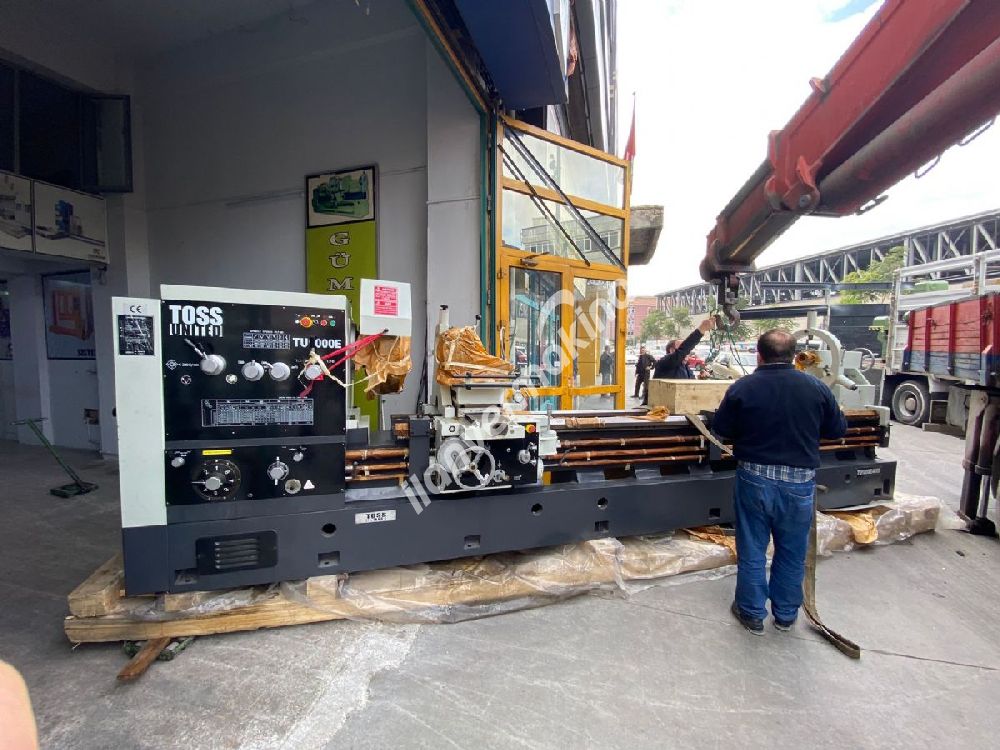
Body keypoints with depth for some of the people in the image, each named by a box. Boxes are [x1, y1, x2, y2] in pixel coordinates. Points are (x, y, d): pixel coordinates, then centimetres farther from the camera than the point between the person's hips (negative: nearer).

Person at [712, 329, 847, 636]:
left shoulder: (742, 387, -12)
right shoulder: (816, 387, -7)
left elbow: (720, 429, -3)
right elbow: (839, 429, 6)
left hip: (754, 479, -2)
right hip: (800, 482, 2)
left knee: (752, 550, 14)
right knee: (792, 553, 19)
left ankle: (752, 613, 28)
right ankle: (786, 615, 36)